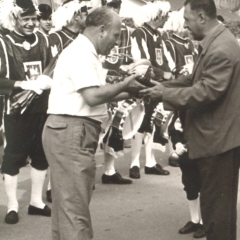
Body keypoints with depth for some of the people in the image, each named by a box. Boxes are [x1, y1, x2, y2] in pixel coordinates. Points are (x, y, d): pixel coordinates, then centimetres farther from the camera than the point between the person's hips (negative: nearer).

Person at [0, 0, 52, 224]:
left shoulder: (42, 42, 8)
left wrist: (49, 81, -4)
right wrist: (23, 84, -22)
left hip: (42, 108, 5)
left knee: (41, 155, 11)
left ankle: (36, 201, 26)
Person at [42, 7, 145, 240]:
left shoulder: (84, 52, 17)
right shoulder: (80, 53, -15)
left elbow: (94, 94, 17)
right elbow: (93, 96, -23)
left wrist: (127, 93, 9)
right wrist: (124, 85, -9)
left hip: (70, 132, 11)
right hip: (71, 132, -11)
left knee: (66, 201, 17)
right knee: (75, 204, -7)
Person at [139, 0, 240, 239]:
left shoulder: (221, 49, -21)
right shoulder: (212, 43, 12)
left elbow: (206, 92, -25)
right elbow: (195, 80, 18)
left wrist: (165, 93, -16)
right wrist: (162, 87, 6)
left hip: (218, 140, -10)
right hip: (213, 137, 10)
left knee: (217, 207, -1)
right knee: (214, 204, 19)